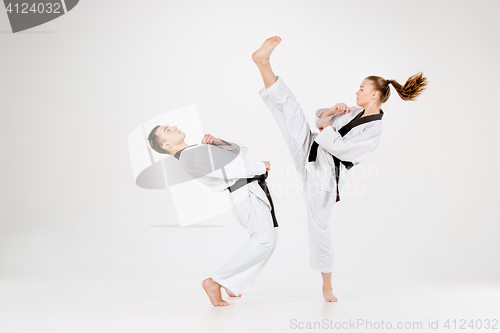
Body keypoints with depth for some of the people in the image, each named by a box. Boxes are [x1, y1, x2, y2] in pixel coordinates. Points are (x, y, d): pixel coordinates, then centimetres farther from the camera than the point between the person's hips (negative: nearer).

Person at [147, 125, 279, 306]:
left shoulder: (201, 150, 21)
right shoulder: (188, 157, -11)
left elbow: (239, 150, 21)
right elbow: (227, 168, -19)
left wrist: (217, 142, 4)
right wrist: (259, 165, -11)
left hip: (256, 192, 10)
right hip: (247, 194, -10)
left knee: (269, 239, 15)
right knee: (264, 240, -24)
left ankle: (232, 285, 22)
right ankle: (215, 282, -16)